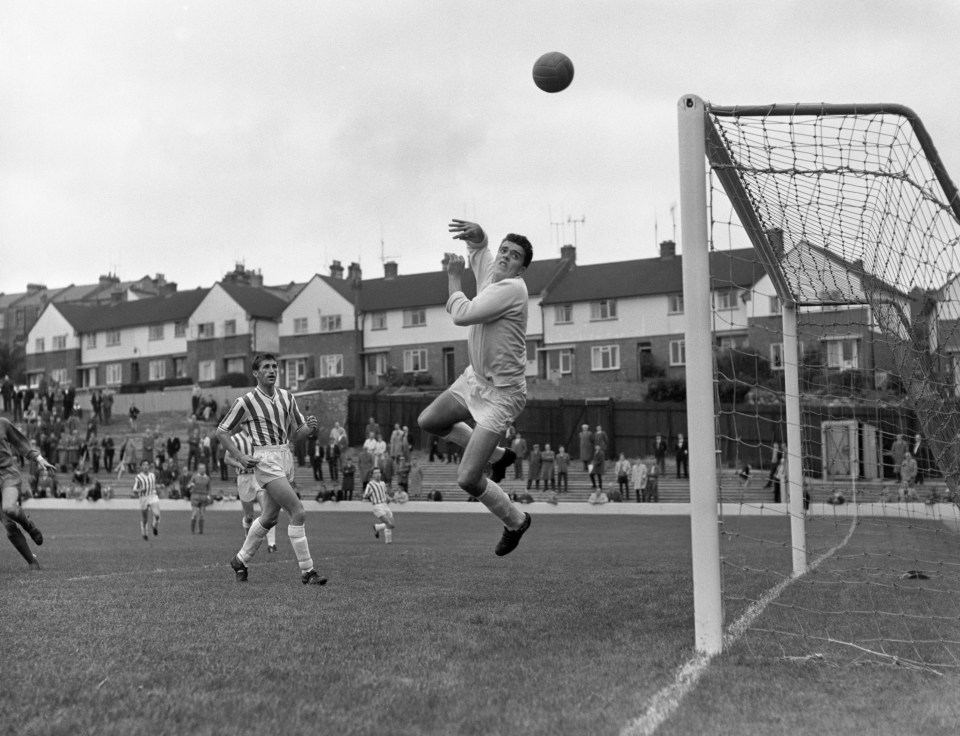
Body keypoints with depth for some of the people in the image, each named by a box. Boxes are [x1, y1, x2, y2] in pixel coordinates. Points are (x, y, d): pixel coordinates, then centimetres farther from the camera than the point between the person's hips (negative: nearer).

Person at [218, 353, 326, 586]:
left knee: (269, 518, 17)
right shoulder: (246, 401, -7)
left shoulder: (286, 397, 9)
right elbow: (222, 431, 1)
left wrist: (309, 427, -6)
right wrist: (240, 457, -9)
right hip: (266, 460, -7)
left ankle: (240, 560, 35)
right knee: (298, 513, -14)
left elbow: (295, 433, 16)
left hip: (286, 457, 7)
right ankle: (307, 571, -8)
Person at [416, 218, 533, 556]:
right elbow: (479, 244, 22)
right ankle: (498, 455, 33)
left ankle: (515, 521, 19)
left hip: (501, 394, -9)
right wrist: (476, 233, -2)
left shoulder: (512, 288, -24)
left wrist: (454, 277, -10)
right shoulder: (489, 268, 1)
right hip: (475, 378, 9)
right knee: (428, 421, 25)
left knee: (467, 479, -9)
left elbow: (462, 315, -26)